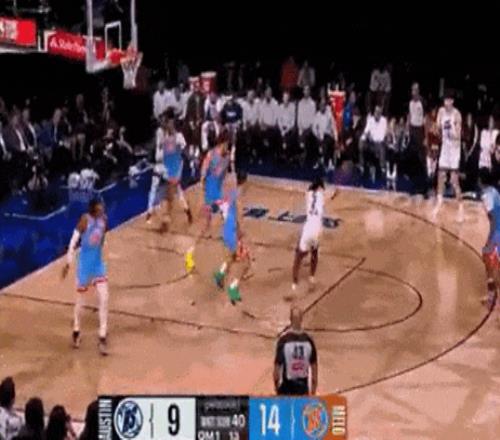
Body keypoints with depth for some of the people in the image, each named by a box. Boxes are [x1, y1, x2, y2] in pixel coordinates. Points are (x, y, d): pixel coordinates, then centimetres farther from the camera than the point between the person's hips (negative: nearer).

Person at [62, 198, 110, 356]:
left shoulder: (104, 220, -3)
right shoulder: (85, 220, -19)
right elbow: (73, 242, -17)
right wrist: (68, 263, -17)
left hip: (98, 263, 4)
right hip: (85, 264, -4)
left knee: (104, 298, -6)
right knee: (81, 299, 9)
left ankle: (102, 338, -1)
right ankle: (76, 332, 31)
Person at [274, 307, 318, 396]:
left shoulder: (283, 340, -14)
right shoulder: (309, 340, -5)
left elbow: (277, 365, -11)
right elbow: (314, 366, 1)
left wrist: (276, 384, 5)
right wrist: (313, 390, 11)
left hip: (286, 389, -2)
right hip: (303, 388, 2)